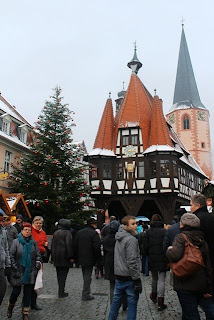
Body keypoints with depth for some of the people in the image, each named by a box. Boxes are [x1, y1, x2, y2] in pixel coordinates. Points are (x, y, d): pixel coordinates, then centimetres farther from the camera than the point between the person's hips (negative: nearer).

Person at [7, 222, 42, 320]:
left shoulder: (33, 243, 7)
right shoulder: (16, 242, -4)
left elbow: (38, 255, 14)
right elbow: (11, 255, -5)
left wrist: (38, 263, 2)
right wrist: (15, 267, -9)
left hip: (30, 272, 3)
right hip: (18, 272, -3)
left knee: (28, 292, 6)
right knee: (16, 291, 5)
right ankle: (10, 307, 34)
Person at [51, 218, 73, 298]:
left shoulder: (55, 233, 13)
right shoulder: (67, 233, -11)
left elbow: (52, 245, 17)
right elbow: (69, 245, -17)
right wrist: (70, 257, -14)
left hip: (56, 256, 7)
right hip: (64, 256, -7)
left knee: (59, 274, 16)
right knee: (63, 274, 0)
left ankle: (60, 291, 23)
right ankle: (61, 292, 1)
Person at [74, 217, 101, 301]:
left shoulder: (79, 232, 10)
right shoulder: (94, 233, -13)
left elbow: (75, 246, 11)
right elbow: (97, 247, -18)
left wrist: (76, 258, 15)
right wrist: (97, 257, -7)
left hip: (81, 258, 7)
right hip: (90, 259, -7)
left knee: (85, 275, 18)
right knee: (87, 276, 0)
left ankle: (85, 293, 27)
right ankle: (85, 294, 2)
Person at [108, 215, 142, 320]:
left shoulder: (119, 238, 8)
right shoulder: (131, 240, -18)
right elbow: (132, 262, -21)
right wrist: (137, 280, -16)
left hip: (118, 276, 8)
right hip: (129, 277, -8)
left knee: (116, 301, 17)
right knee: (132, 303, 3)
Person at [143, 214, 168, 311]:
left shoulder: (148, 232, -3)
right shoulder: (165, 231, -7)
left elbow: (146, 246, -3)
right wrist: (167, 257, 6)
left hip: (152, 259, 2)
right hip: (163, 259, -2)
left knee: (154, 278, 21)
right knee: (161, 280, 2)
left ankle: (154, 296, 41)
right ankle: (160, 303, 3)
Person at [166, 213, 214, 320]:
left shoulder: (181, 237, -11)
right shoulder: (202, 240, 8)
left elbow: (175, 255, -28)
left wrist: (169, 250, -4)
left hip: (185, 284, -6)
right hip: (202, 284, 6)